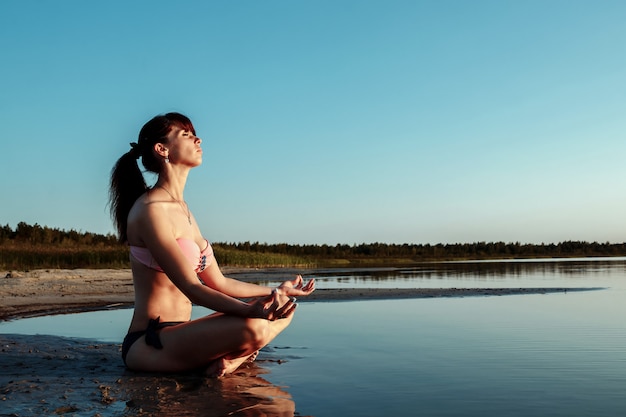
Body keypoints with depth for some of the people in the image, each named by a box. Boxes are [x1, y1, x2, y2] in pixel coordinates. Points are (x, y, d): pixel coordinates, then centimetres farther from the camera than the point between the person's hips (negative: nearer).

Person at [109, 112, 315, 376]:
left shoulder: (182, 209, 14)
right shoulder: (150, 210, -14)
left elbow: (218, 282, 15)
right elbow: (191, 288, -22)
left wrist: (276, 291, 22)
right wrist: (251, 310, -37)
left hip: (178, 335, 10)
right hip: (147, 345, -10)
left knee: (284, 310, 3)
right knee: (252, 329, -34)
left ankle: (232, 358, -13)